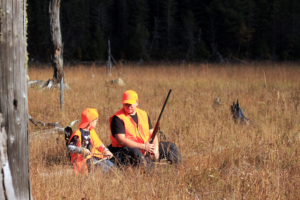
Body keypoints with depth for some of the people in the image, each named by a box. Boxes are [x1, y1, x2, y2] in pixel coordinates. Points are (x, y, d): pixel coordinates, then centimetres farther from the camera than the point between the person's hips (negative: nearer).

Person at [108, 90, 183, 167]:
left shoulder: (143, 115, 12)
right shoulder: (118, 118, -9)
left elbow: (152, 133, 13)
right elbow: (121, 140, -18)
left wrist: (156, 149, -7)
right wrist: (143, 146, -21)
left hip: (146, 147, 7)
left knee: (170, 146, 3)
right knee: (135, 152, -42)